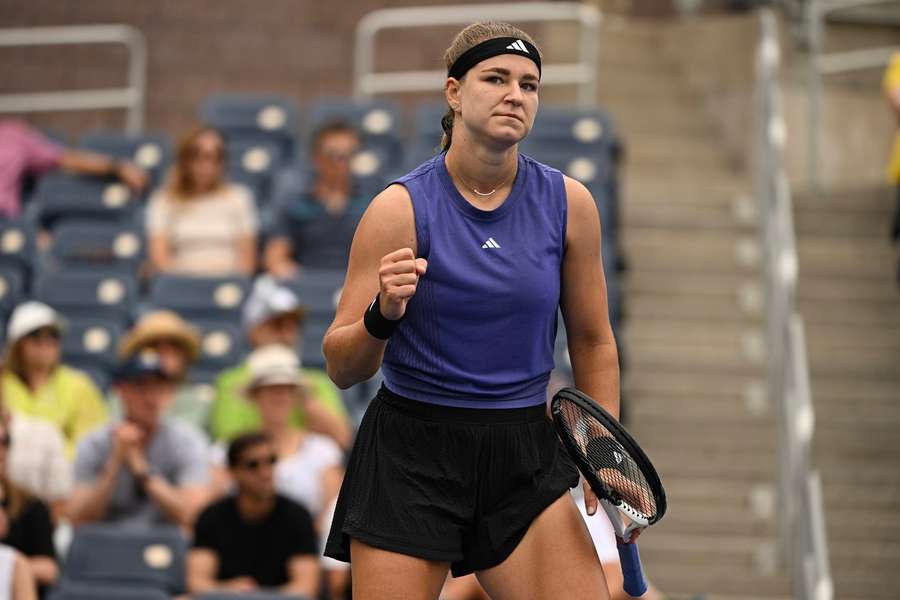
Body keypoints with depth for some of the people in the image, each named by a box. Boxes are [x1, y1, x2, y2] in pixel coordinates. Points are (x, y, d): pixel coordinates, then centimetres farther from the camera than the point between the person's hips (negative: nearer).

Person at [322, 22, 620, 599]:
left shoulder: (569, 204, -1)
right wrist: (383, 315, -27)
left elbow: (593, 343, 13)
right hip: (409, 458, -2)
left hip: (526, 461, 2)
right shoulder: (402, 208, -9)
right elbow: (342, 368, -8)